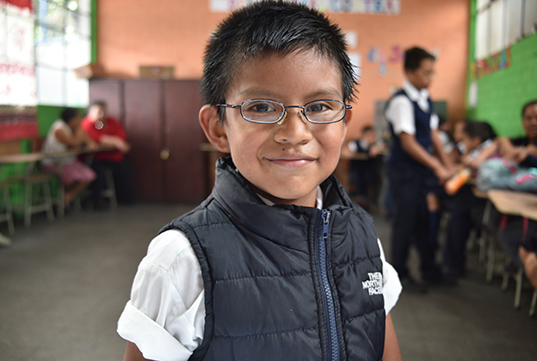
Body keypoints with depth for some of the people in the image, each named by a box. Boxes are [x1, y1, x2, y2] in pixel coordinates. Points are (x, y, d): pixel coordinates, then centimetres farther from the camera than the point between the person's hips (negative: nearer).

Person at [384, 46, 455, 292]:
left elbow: (433, 135, 13)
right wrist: (437, 167, -20)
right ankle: (400, 274, 18)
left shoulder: (425, 99, 10)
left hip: (425, 171, 8)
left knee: (425, 220, 14)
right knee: (405, 222, 2)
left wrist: (447, 165, 6)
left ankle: (429, 270, 27)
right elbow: (408, 142, -20)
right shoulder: (400, 101, -16)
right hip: (405, 173, -8)